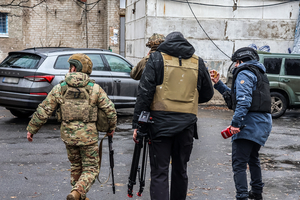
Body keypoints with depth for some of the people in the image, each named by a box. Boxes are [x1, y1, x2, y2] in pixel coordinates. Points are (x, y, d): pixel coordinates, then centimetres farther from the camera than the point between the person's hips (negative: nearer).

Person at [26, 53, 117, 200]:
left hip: (68, 134, 2)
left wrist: (31, 129, 10)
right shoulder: (95, 89, -5)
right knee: (91, 169, 6)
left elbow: (43, 111, -1)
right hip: (88, 135, -2)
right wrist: (111, 128, 12)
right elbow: (110, 110, -5)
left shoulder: (60, 88, -2)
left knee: (76, 166, 22)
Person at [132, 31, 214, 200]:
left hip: (161, 121, -3)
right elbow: (207, 94, 17)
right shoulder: (198, 62, 10)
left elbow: (145, 93, -5)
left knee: (159, 172, -2)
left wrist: (137, 124, -4)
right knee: (180, 170, 16)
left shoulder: (157, 58, 1)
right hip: (186, 124, 3)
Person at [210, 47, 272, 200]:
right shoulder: (258, 74, 25)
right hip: (263, 122, 10)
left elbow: (244, 100, -22)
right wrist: (218, 83, 24)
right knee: (253, 158, 27)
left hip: (250, 122, -10)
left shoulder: (244, 73, -6)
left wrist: (236, 123, -25)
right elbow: (234, 95, 27)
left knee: (239, 164, -12)